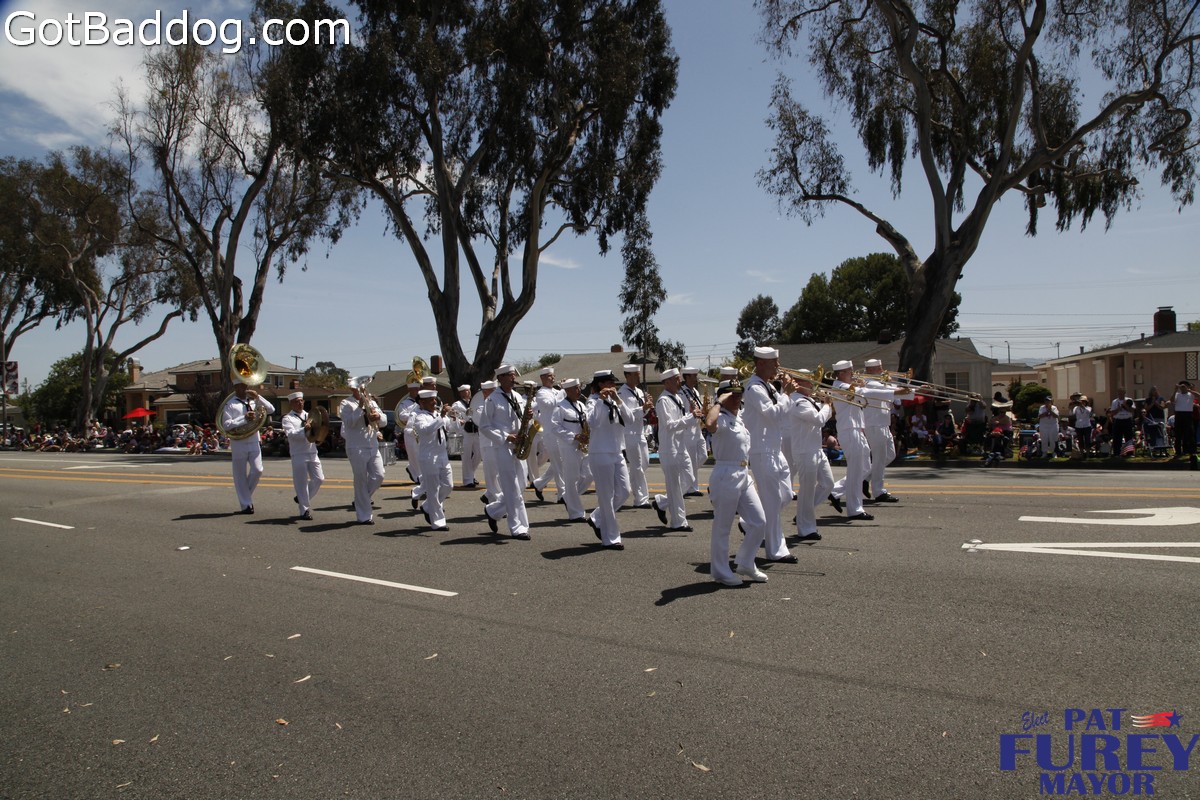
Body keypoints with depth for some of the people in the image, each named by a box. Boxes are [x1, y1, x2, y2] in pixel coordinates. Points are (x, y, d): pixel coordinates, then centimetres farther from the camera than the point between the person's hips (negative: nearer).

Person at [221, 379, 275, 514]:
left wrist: (258, 397, -5)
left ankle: (246, 495, 21)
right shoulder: (230, 405, -3)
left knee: (257, 471, -4)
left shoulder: (254, 401, 10)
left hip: (254, 442, 3)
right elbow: (226, 425, -11)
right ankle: (246, 505, 11)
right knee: (241, 475, 3)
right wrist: (245, 418, -17)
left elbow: (271, 410, 3)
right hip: (239, 443, -3)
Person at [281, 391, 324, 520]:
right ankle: (305, 510, 6)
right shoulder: (287, 418, 0)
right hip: (299, 455, -5)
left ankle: (303, 498, 26)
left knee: (319, 479, 4)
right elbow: (291, 434, -15)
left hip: (312, 453, 5)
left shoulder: (309, 416, 17)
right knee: (301, 482, -2)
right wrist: (304, 430, -29)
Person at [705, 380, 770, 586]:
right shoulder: (721, 419, -14)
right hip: (725, 476, -9)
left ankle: (745, 564, 26)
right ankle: (721, 572, 16)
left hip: (744, 476, 9)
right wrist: (718, 402, -27)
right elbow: (709, 424, -39)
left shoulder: (740, 419, 14)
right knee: (722, 527, 3)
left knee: (759, 522, 9)